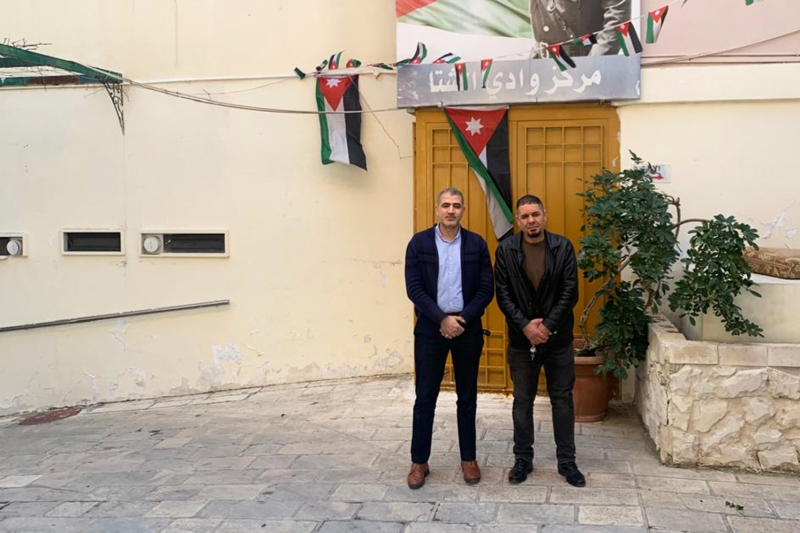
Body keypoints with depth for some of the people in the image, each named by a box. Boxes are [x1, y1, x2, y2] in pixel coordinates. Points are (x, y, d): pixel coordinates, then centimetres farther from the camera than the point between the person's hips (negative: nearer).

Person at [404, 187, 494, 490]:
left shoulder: (477, 244, 2)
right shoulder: (419, 243, -1)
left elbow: (486, 289, -1)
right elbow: (414, 289, -6)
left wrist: (463, 319, -13)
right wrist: (442, 319, -15)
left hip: (468, 328, 1)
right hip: (430, 328, -1)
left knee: (467, 397, 10)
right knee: (425, 398, 4)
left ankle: (468, 458, 23)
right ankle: (419, 461, 17)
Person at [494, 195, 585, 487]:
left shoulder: (563, 247, -4)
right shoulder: (506, 250, -4)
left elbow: (570, 293, -8)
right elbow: (502, 294, -5)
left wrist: (547, 326, -15)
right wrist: (525, 326, -15)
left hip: (558, 337, 0)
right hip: (521, 339, 0)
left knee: (563, 400, 9)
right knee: (522, 401, 9)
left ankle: (567, 460, 21)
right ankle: (523, 459, 23)